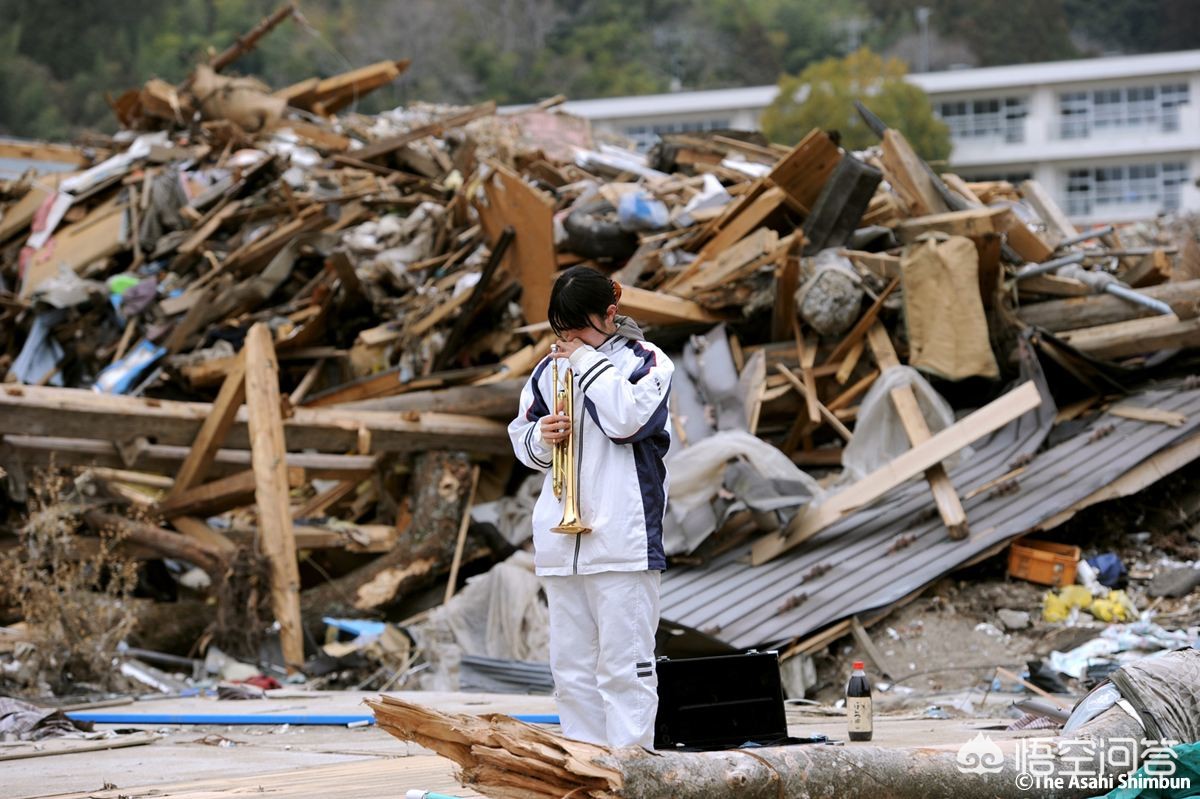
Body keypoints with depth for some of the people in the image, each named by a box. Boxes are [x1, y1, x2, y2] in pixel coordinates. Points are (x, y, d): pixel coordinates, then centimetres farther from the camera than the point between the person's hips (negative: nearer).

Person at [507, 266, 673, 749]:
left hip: (622, 540, -5)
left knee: (624, 663, -6)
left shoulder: (644, 361, 1)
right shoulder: (550, 371, 15)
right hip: (560, 541, 6)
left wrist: (589, 363, -9)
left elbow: (628, 420, -16)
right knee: (570, 666, 9)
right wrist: (541, 437, -3)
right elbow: (521, 440, 19)